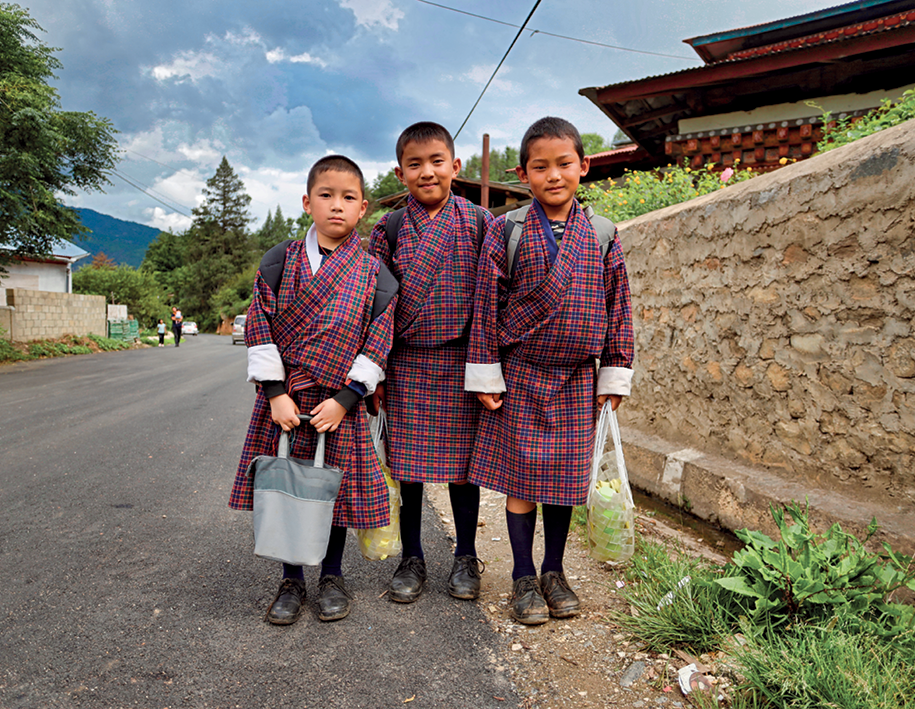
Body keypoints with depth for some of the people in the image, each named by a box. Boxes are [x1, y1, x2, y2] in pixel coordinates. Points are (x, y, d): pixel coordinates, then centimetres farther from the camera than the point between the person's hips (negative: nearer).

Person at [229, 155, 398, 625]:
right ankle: (291, 581, 26)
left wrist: (344, 400, -11)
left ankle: (332, 577, 30)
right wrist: (276, 393, -9)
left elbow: (377, 342, -4)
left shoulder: (373, 272, -1)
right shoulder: (281, 261, 1)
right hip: (283, 398, 1)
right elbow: (259, 328, -1)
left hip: (340, 401, -1)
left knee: (337, 487, 8)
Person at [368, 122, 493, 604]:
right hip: (406, 362, 1)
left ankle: (466, 556, 27)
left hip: (462, 360, -1)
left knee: (462, 458, 8)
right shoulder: (388, 230, 3)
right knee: (406, 461, 7)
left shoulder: (479, 223, 1)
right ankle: (412, 558, 25)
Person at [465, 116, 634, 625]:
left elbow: (618, 308, 6)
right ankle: (524, 577, 21)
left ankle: (554, 572, 28)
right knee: (520, 475, 5)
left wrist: (615, 375, 4)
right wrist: (486, 375, -5)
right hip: (520, 376, -2)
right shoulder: (506, 231, -3)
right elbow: (488, 306, -3)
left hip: (577, 380, 2)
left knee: (566, 477, 10)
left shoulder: (602, 236, 3)